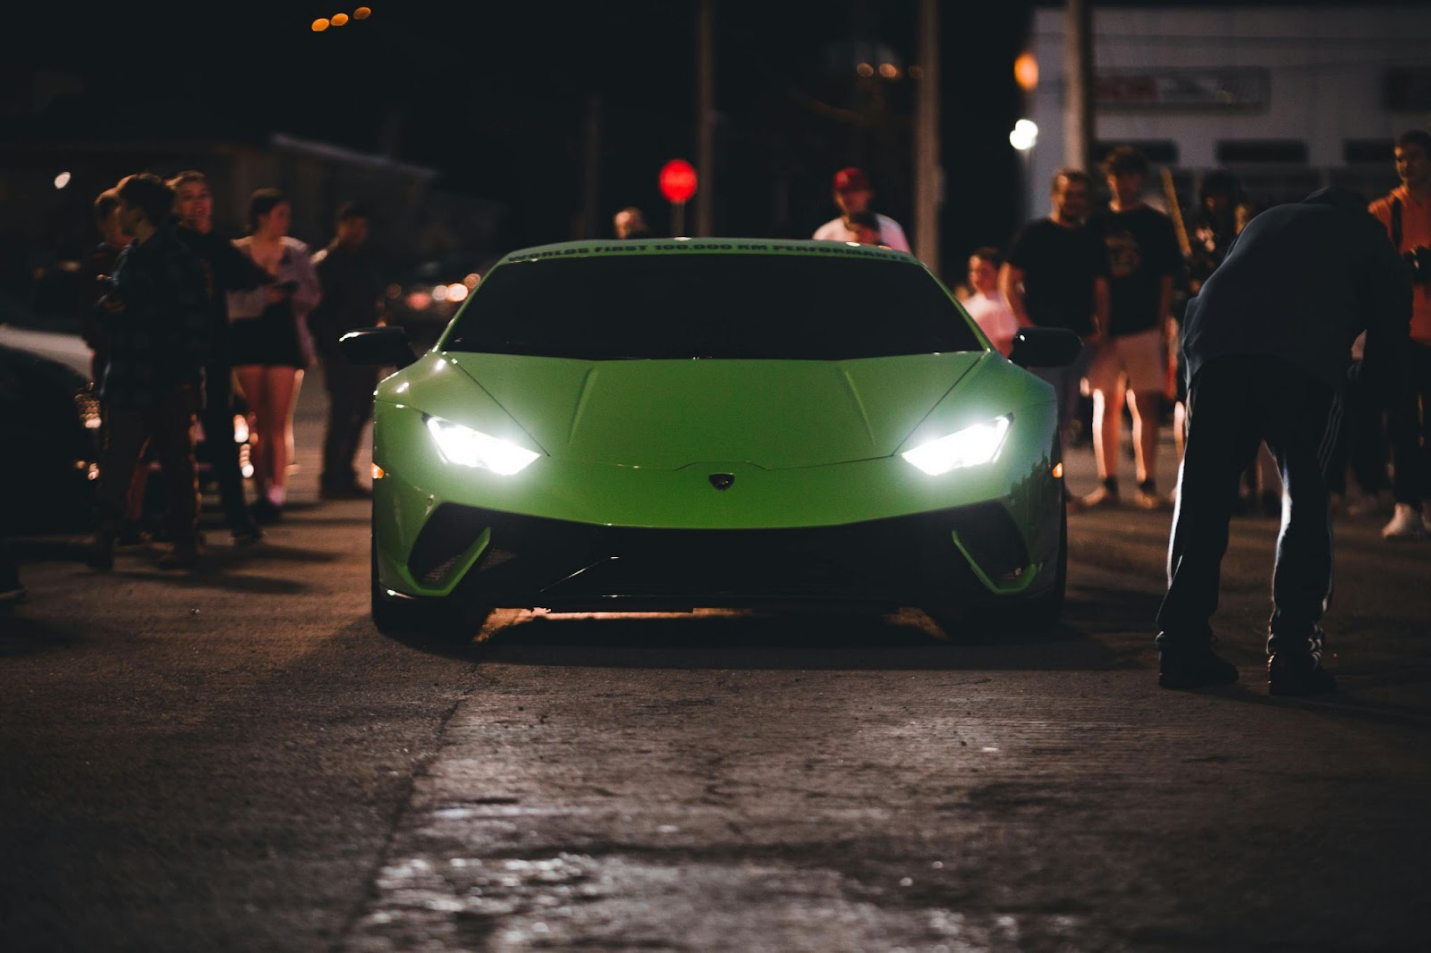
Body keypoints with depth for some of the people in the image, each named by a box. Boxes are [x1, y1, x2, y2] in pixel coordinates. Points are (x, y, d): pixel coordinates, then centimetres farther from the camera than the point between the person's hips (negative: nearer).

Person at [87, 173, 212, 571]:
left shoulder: (177, 259, -10)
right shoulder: (129, 257, 16)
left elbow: (196, 321, -12)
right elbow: (108, 320, 23)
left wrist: (185, 375, -17)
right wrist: (107, 309, -1)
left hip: (169, 387, -8)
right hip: (129, 384, 8)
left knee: (178, 465, 2)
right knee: (115, 464, 1)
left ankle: (185, 543, 9)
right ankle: (104, 541, -1)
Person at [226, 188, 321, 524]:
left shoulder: (296, 252, 10)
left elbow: (312, 294, 4)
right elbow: (232, 303, -5)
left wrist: (286, 287, -14)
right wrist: (264, 296, -19)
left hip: (285, 337, 1)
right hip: (248, 339, -1)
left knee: (279, 421, -7)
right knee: (258, 420, 0)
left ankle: (277, 491, -12)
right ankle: (263, 490, 4)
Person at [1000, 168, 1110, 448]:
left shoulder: (1091, 240, 15)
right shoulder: (1034, 233, 2)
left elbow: (1100, 289, 18)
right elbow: (1008, 281, -1)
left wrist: (1101, 329, 2)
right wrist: (1026, 325, -11)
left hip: (1081, 338, 5)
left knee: (1067, 415, 7)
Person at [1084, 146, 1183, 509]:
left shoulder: (1157, 224, 6)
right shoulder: (1097, 224, 11)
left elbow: (1167, 281, 4)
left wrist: (1162, 327, -3)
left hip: (1144, 329, -2)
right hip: (1104, 329, 2)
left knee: (1145, 407, -2)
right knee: (1105, 406, 3)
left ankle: (1147, 485, 0)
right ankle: (1107, 483, 7)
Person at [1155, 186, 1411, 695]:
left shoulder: (1269, 221, 38)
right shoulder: (1374, 243, 27)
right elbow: (1388, 344, 23)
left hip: (1215, 343, 3)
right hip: (1305, 357, -3)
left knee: (1201, 497, 10)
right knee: (1306, 503, 6)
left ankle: (1182, 647, 10)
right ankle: (1291, 655, 0)